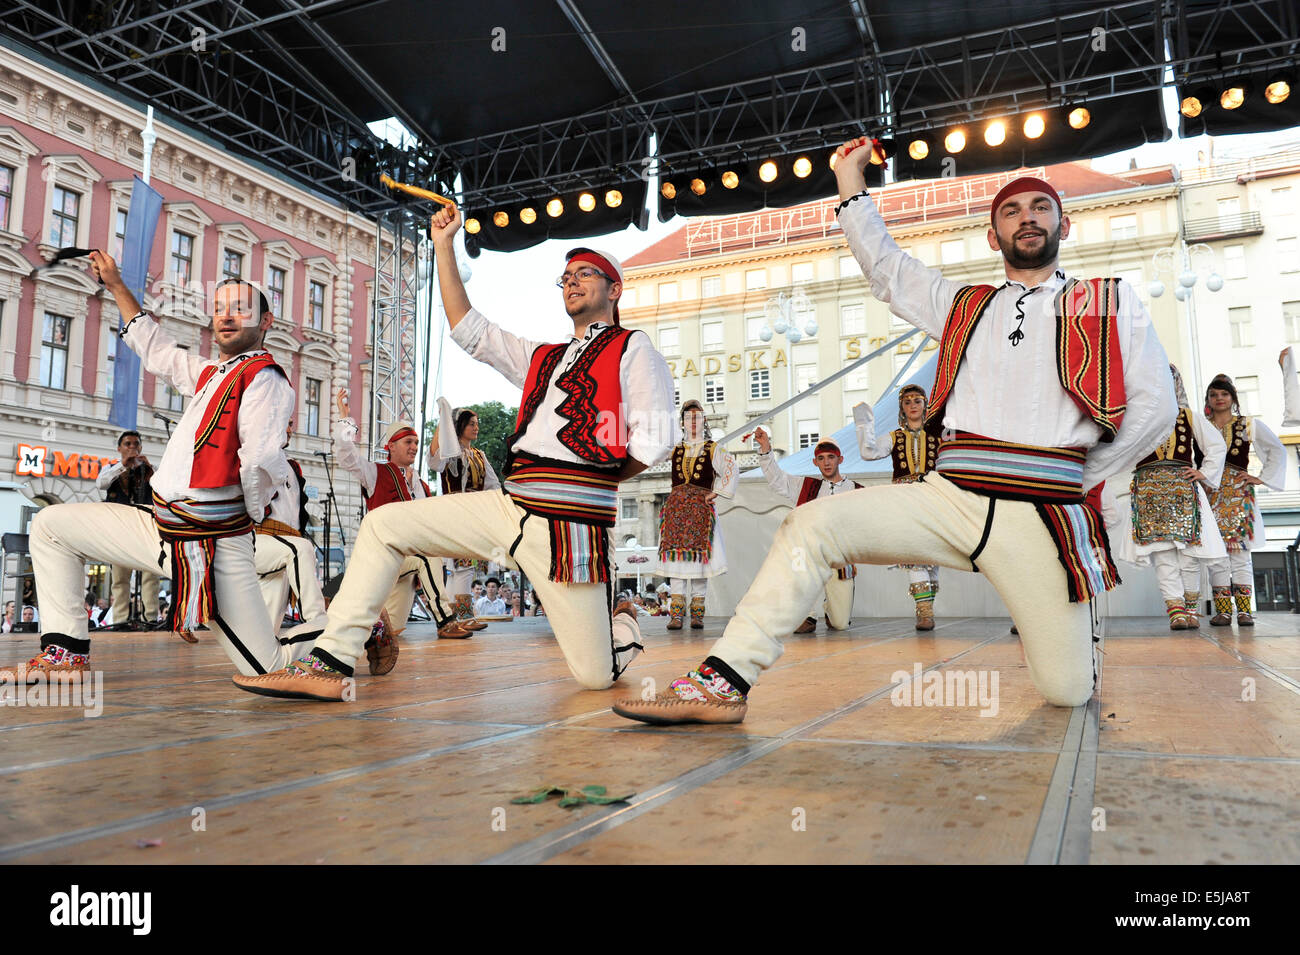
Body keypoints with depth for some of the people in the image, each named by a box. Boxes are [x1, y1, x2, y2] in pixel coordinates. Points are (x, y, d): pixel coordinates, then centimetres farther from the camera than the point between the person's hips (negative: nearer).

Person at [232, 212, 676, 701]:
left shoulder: (632, 348, 6)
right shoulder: (543, 358, 25)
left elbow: (655, 439, -5)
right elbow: (469, 328, 21)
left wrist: (598, 480, 2)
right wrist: (444, 244, 20)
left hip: (571, 520, -6)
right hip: (510, 506, 7)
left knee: (595, 676, -4)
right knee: (383, 524, -1)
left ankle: (621, 626, 32)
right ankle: (331, 666, -1)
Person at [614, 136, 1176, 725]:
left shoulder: (1112, 305, 14)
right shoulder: (962, 306, 21)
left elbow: (1153, 408, 8)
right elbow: (883, 264, 21)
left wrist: (1083, 482, 4)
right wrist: (850, 174, 21)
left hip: (1043, 515, -1)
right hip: (949, 497, 2)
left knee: (1066, 692, -2)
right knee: (812, 524, -21)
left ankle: (1060, 622, 35)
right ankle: (724, 682, -20)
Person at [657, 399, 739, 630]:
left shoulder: (713, 449, 7)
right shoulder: (675, 450, 16)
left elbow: (732, 470, -3)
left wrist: (716, 492, -5)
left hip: (701, 509, -2)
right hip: (676, 508, 2)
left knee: (699, 557, -6)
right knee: (676, 557, -6)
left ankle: (697, 614, 0)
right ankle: (676, 614, -7)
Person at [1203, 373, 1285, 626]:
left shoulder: (1250, 425, 12)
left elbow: (1278, 451, 11)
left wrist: (1261, 477, 3)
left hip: (1240, 495, 0)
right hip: (1210, 495, 0)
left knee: (1241, 553, -4)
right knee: (1216, 555, -4)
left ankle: (1244, 610, -2)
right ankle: (1223, 611, -3)